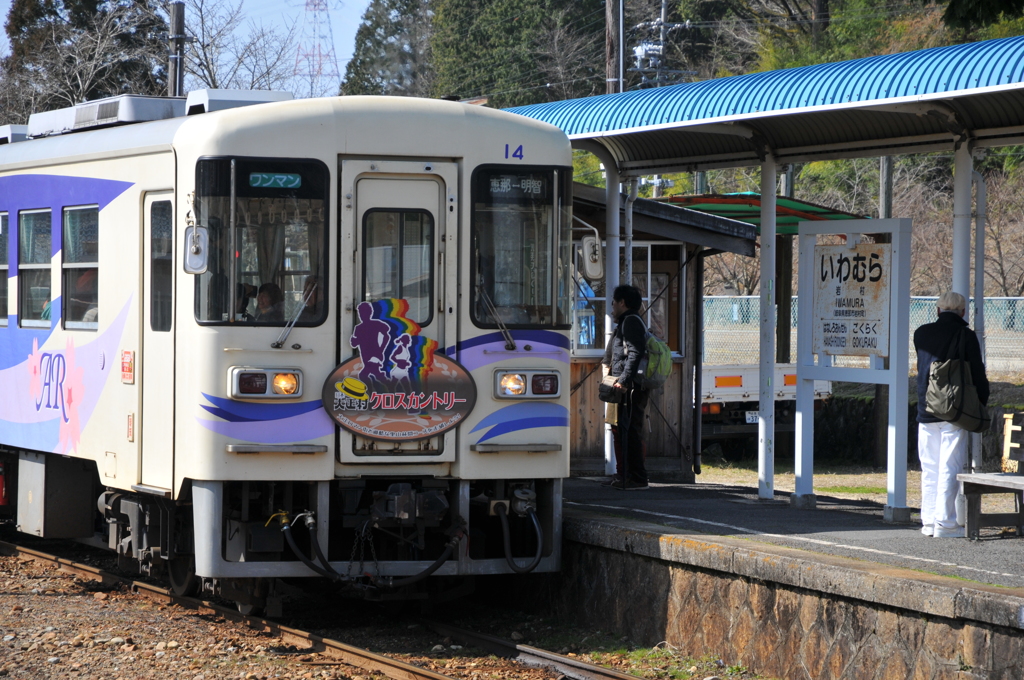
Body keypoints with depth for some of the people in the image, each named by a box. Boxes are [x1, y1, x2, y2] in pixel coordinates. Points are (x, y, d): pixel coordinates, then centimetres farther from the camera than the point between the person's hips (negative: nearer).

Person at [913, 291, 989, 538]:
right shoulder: (966, 336, -7)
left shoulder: (921, 334, 5)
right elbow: (977, 375, -4)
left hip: (926, 413, 4)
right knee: (950, 468, -2)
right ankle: (945, 523, -4)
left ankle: (929, 521, 12)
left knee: (929, 469, 11)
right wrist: (981, 404, 6)